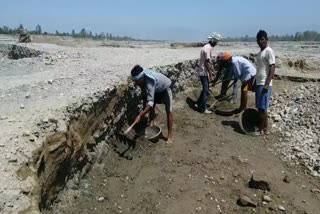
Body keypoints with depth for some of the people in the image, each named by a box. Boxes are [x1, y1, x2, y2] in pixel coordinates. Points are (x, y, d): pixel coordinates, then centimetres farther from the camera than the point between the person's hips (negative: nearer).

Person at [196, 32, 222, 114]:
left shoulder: (207, 47, 12)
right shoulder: (208, 48, -20)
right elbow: (206, 63, -23)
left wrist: (212, 70, 25)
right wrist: (211, 75, -19)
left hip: (203, 72, 10)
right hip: (204, 73, -10)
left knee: (205, 89, 19)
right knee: (206, 91, -3)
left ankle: (199, 104, 28)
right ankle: (203, 109, 6)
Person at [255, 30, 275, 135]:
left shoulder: (269, 51, -10)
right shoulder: (260, 52, 17)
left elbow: (272, 68, -17)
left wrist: (267, 84, -23)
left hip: (264, 84, -9)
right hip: (259, 83, 9)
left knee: (263, 107, -7)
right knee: (259, 107, 10)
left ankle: (265, 129, 2)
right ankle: (261, 127, 18)